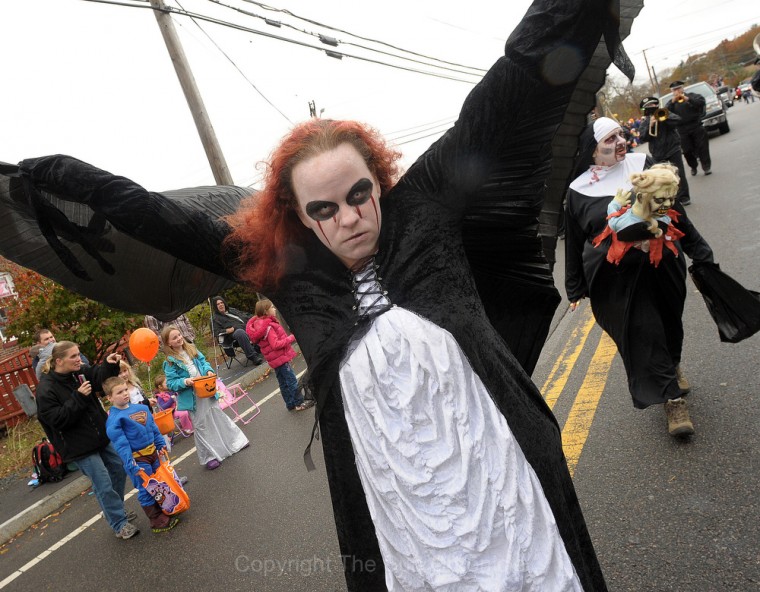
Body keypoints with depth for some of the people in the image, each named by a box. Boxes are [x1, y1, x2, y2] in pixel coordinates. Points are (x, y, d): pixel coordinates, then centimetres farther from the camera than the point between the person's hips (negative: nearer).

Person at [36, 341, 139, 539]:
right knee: (104, 485, -4)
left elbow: (100, 376, -10)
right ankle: (120, 525, 10)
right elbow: (58, 420, -22)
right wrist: (78, 397, -28)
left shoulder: (79, 372, -1)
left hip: (100, 435, 7)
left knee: (118, 469, 17)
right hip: (79, 446, -7)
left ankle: (117, 511, 36)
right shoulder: (45, 389, -19)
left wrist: (110, 364, -30)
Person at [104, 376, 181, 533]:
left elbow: (153, 428, 15)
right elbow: (121, 444, -20)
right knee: (146, 490, 3)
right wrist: (131, 464, -23)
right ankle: (157, 521, 16)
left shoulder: (141, 408, 4)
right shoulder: (113, 419, -17)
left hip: (152, 453, 7)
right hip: (138, 460, -7)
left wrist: (160, 444, 15)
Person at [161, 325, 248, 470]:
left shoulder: (191, 349, 2)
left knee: (218, 416, 19)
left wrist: (208, 370, -7)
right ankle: (210, 456, 19)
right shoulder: (171, 362, -13)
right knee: (201, 425, 6)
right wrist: (185, 382, -29)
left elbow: (203, 362, 12)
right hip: (193, 398, -5)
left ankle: (234, 441, 35)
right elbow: (171, 383, -13)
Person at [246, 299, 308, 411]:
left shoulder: (261, 323, 9)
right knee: (292, 381, -1)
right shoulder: (268, 327, -22)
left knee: (283, 383, 16)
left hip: (276, 359, 10)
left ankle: (290, 404, 26)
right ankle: (299, 403, 7)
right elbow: (275, 344, -26)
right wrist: (291, 337, -20)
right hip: (280, 358, -10)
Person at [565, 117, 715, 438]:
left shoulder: (642, 164, 2)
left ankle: (673, 366, 48)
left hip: (662, 265, 3)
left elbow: (675, 210, 9)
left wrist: (699, 251, 11)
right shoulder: (578, 191, -3)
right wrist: (575, 289, 4)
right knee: (644, 334, -4)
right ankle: (672, 398, 12)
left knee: (669, 322, 18)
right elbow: (574, 242, 2)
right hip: (616, 282, -3)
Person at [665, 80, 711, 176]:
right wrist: (673, 102, -18)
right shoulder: (672, 102, 11)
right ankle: (693, 167, 21)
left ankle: (707, 166, 5)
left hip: (697, 127, -2)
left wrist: (687, 99, -18)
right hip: (683, 131, 2)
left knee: (702, 147, -2)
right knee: (687, 151, 3)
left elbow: (701, 101, -11)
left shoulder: (691, 95, 6)